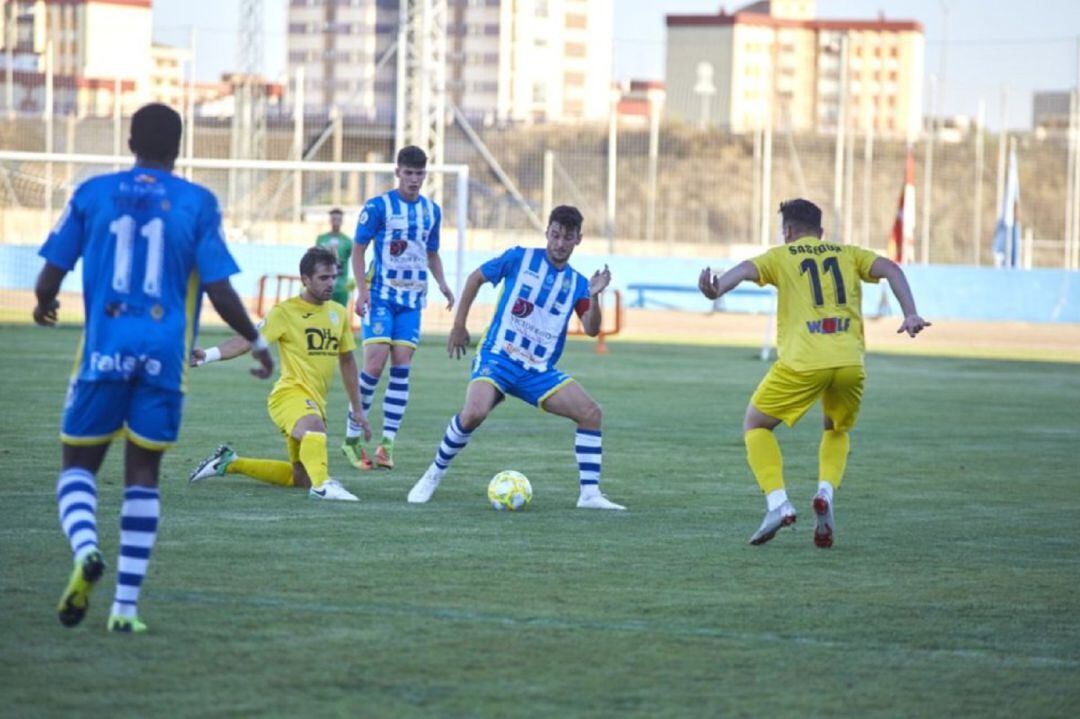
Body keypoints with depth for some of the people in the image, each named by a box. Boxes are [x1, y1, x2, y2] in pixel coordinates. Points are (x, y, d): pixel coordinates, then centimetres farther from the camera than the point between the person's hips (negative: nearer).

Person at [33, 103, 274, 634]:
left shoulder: (92, 194, 4)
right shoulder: (197, 204, 1)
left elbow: (49, 278, 4)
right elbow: (220, 293, -4)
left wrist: (43, 306, 28)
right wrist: (257, 342, 12)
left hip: (105, 350, 0)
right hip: (165, 355, 0)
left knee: (78, 462, 10)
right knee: (143, 474, 9)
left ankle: (85, 549, -22)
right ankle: (125, 606, 4)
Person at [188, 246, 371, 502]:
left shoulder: (339, 313, 12)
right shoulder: (285, 312, -6)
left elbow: (347, 360, 22)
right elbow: (247, 341, -15)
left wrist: (357, 410, 23)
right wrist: (208, 355, -32)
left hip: (316, 401, 7)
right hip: (290, 393, -7)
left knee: (300, 478, 13)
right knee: (314, 426, -41)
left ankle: (230, 462, 26)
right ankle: (322, 485, -52)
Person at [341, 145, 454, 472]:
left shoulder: (432, 211, 10)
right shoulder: (378, 206, -4)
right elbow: (359, 249, -1)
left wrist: (441, 283, 2)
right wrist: (362, 290, -12)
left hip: (412, 299, 4)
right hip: (381, 295, -4)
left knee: (401, 367, -3)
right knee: (375, 364, -13)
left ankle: (387, 444, -1)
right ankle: (352, 437, 0)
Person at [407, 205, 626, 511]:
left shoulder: (576, 283, 8)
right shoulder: (520, 258, 0)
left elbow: (591, 330, -3)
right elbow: (476, 278, 12)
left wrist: (594, 296, -21)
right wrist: (459, 325, 9)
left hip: (539, 371, 4)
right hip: (497, 358, -4)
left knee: (591, 413, -11)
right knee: (474, 413, -30)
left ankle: (590, 494, -5)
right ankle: (433, 475, -9)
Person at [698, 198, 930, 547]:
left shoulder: (780, 257, 14)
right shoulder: (847, 254, 22)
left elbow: (747, 269, -7)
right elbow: (891, 269, 8)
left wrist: (718, 289, -27)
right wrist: (910, 315, 0)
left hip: (802, 362, -3)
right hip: (850, 362, 3)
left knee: (756, 425, 17)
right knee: (837, 431, 29)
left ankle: (777, 503, -2)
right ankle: (826, 492, 2)